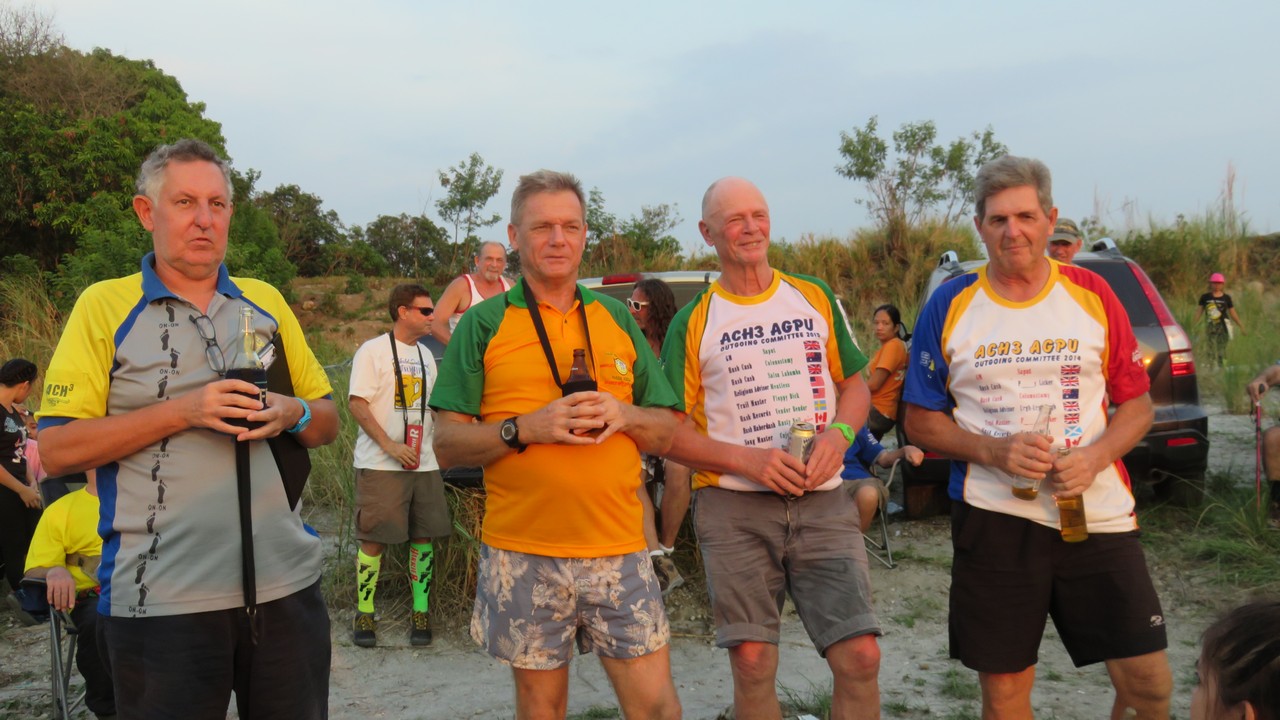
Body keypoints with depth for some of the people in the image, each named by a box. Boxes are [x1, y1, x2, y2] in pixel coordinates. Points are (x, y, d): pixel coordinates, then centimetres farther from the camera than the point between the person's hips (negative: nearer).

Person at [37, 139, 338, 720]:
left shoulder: (266, 302, 11)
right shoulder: (104, 306, 1)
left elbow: (328, 423, 14)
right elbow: (56, 450, -7)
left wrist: (292, 413, -9)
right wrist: (181, 411, -17)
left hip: (286, 584, 4)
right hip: (162, 600, -3)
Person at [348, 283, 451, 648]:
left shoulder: (425, 355, 16)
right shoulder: (373, 351, -5)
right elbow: (357, 403, -12)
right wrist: (389, 445, -19)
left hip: (424, 464, 6)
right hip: (380, 465, -6)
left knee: (424, 537, 5)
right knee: (374, 538, -2)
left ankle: (420, 612, 15)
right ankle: (364, 614, 10)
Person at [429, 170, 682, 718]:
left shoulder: (617, 318, 11)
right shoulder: (483, 324, 2)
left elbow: (666, 433, 11)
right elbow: (447, 445, -3)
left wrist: (623, 415, -9)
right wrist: (526, 428, -17)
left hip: (618, 548, 2)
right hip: (522, 553, -2)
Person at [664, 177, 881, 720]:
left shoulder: (815, 298, 10)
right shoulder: (692, 322, 3)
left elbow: (855, 384, 15)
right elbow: (670, 432, 1)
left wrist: (839, 433, -6)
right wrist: (747, 459, -14)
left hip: (822, 502, 2)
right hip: (733, 510, -1)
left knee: (860, 656, -6)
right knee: (751, 663, 2)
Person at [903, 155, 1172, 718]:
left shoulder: (1092, 295, 4)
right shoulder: (950, 306, 1)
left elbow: (1136, 404, 8)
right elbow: (920, 419, 3)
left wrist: (1095, 456, -12)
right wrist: (992, 450, -14)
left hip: (1097, 511, 1)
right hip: (992, 518, -1)